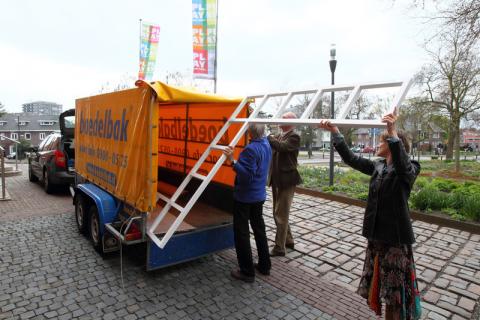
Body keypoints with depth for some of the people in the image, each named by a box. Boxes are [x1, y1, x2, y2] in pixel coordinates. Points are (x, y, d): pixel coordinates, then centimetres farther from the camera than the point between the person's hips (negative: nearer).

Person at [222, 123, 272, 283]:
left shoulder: (250, 149, -24)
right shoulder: (266, 144, 2)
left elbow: (247, 175, -28)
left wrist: (233, 161, -32)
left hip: (244, 197, -9)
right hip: (259, 195, 9)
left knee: (242, 233, 3)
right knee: (259, 229, 19)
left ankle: (247, 272, 11)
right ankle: (264, 266, 30)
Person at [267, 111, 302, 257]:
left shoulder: (294, 137, -12)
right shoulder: (278, 136, 13)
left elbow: (281, 147, -27)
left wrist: (268, 137, -15)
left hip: (286, 180, -8)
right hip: (276, 179, 8)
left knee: (281, 215, -2)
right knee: (279, 213, 17)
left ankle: (279, 247, 9)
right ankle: (288, 240, 33)